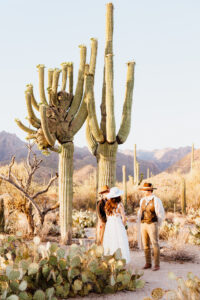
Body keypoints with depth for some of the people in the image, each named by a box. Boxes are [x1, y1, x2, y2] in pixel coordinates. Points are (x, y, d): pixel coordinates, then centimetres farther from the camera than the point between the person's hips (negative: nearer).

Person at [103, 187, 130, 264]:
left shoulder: (107, 204, 5)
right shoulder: (119, 205, -11)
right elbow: (124, 218, -9)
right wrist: (123, 226, 10)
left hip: (108, 226, 5)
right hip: (118, 226, -5)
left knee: (110, 246, 12)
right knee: (119, 245, -2)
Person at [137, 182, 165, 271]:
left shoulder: (156, 200, -14)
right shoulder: (142, 200, 8)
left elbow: (161, 214, -10)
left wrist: (157, 225, -2)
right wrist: (140, 224, 13)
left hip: (152, 225, -6)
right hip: (143, 225, 6)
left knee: (155, 245, -5)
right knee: (146, 245, 8)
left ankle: (157, 265, 3)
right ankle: (148, 264, 18)